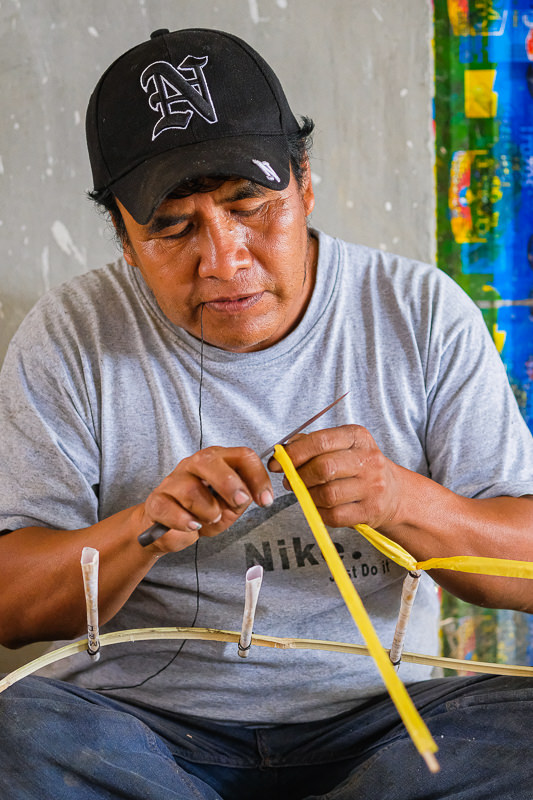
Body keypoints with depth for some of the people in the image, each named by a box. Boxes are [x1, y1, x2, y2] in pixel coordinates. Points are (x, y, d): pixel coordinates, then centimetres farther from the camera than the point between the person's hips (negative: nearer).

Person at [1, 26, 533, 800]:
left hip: (371, 714, 2)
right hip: (141, 720, -1)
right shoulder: (69, 338, -1)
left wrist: (404, 502, -21)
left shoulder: (422, 311, 1)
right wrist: (144, 528, -22)